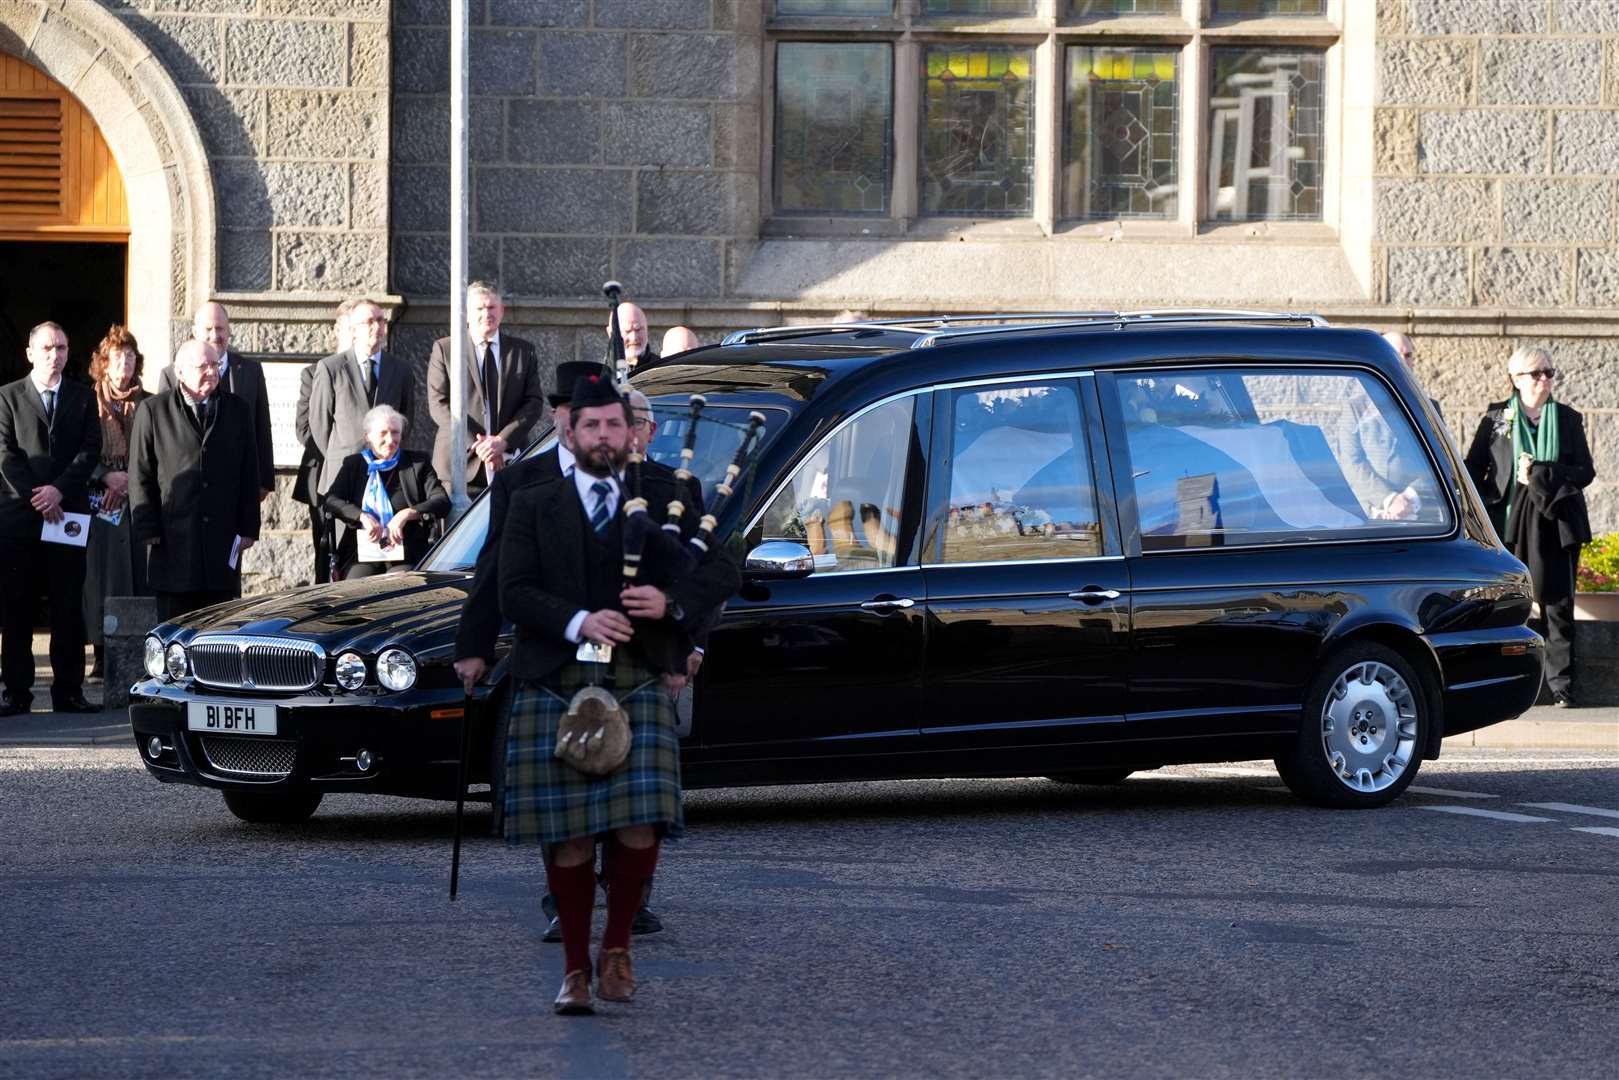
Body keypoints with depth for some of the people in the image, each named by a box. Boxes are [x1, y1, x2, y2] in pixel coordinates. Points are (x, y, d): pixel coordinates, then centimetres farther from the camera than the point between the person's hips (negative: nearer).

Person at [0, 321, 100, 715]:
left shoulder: (82, 397, 12)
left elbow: (90, 450, 2)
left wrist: (58, 490, -11)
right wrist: (36, 497, -11)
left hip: (68, 513, 1)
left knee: (69, 606, 1)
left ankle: (68, 690, 4)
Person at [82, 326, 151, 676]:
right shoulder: (89, 404, 4)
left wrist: (129, 479, -8)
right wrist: (106, 476, -12)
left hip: (140, 500, 1)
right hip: (100, 501, -1)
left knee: (140, 574, -4)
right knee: (103, 577, -4)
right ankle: (104, 655, -1)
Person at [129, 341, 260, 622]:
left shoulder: (237, 410, 11)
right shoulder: (153, 412, 2)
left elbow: (249, 474, 11)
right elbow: (140, 476, 1)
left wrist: (248, 527, 4)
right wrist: (148, 531, -5)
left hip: (223, 539, 2)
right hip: (173, 541, -2)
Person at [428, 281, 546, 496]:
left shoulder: (524, 351, 11)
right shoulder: (444, 349, 6)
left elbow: (535, 403, 4)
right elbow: (439, 405, -1)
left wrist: (503, 440, -11)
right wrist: (475, 445, -12)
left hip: (510, 461, 1)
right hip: (461, 461, -1)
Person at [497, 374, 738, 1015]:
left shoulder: (663, 504, 14)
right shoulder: (533, 507, 10)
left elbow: (724, 572, 7)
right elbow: (514, 593, -1)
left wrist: (673, 604, -13)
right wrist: (578, 622, -17)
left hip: (640, 688, 1)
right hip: (554, 689, 0)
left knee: (639, 829, -12)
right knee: (569, 837, -1)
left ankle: (617, 948, 11)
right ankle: (575, 969, 12)